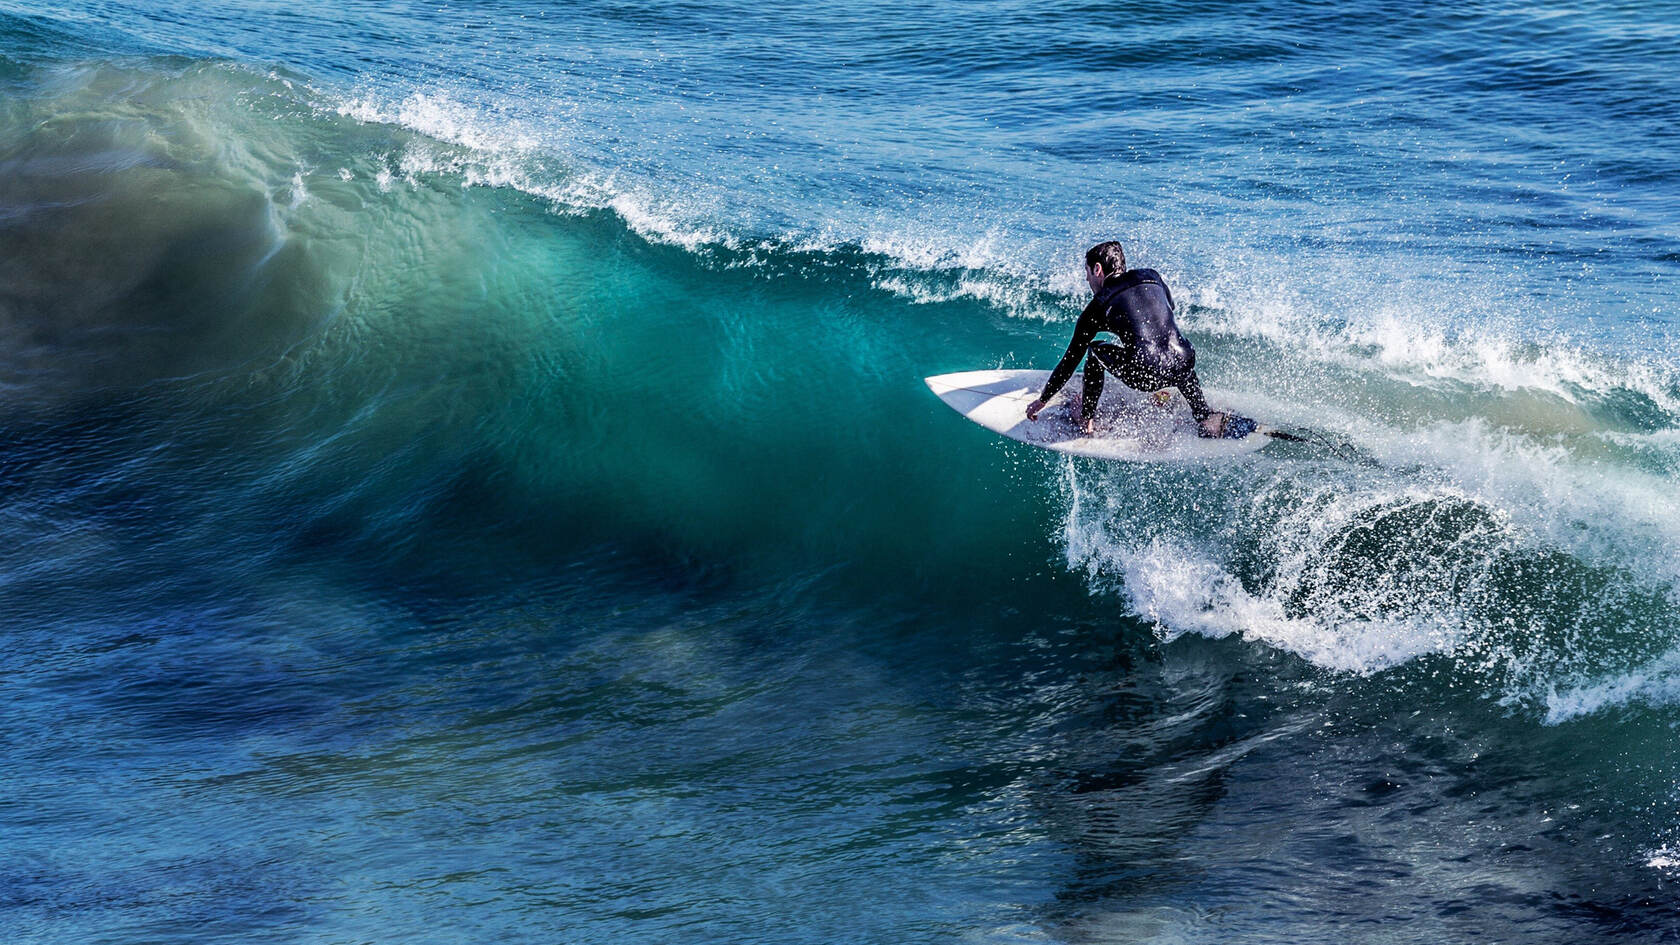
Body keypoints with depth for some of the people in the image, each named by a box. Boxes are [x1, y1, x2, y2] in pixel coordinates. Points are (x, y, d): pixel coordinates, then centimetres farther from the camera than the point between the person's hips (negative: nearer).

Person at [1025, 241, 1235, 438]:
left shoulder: (1098, 307, 12)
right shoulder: (1153, 277, 22)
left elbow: (1071, 360, 18)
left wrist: (1042, 400, 30)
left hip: (1143, 375, -4)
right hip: (1182, 369, 4)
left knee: (1095, 349, 24)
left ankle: (1087, 423, 22)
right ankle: (1204, 416, 24)